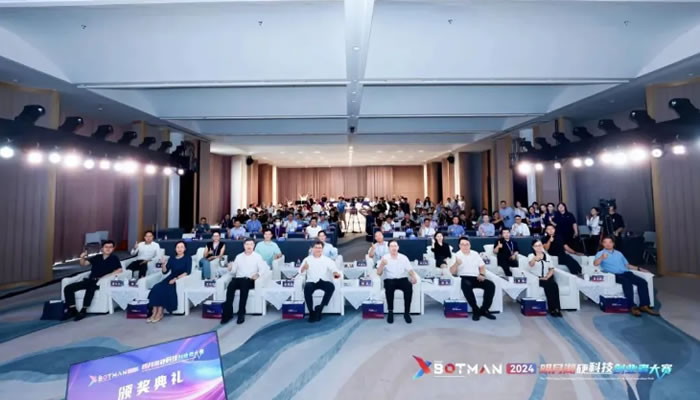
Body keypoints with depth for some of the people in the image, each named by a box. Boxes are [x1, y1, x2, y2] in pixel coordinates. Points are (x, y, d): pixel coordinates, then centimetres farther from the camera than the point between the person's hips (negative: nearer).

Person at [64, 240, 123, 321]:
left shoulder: (114, 258, 3)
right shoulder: (96, 257, 18)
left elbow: (119, 270, -8)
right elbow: (83, 264, 9)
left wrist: (106, 276, -18)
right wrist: (82, 258, -12)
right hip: (89, 280, 6)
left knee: (90, 287, -36)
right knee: (68, 288, -10)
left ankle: (83, 311, -25)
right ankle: (73, 310, -7)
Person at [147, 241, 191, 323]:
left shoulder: (188, 259, 3)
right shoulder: (171, 259, 17)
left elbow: (187, 272, -9)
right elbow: (165, 272, 11)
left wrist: (176, 278, -20)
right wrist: (164, 264, -7)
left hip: (181, 280, -5)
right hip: (170, 279, 5)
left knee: (164, 289, -28)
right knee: (156, 288, -22)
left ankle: (160, 314, -20)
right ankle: (154, 313, -25)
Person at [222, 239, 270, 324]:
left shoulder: (257, 256, 8)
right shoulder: (238, 256, 17)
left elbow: (265, 268, -3)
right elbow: (233, 271, 14)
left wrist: (258, 274, -22)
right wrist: (230, 269, -9)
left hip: (249, 280, -3)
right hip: (238, 279, 3)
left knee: (244, 285, -35)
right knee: (230, 286, -29)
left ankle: (241, 313, -27)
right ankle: (228, 313, -21)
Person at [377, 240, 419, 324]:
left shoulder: (404, 257, 8)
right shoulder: (384, 258, 2)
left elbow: (410, 270, 5)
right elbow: (379, 273, -4)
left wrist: (414, 276, -18)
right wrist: (382, 264, -23)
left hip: (402, 279, 1)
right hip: (389, 280, -1)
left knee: (409, 286, -31)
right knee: (389, 286, -35)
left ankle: (407, 313, -19)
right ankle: (390, 312, -20)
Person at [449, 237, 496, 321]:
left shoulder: (475, 254, 16)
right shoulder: (457, 255, 2)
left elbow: (482, 266, 19)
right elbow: (452, 272, -6)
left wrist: (482, 275, -2)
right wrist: (456, 264, -26)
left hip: (476, 278, 4)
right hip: (464, 278, -4)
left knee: (491, 285, -21)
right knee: (466, 285, -37)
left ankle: (484, 309, -11)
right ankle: (475, 310, -20)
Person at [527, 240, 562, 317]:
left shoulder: (547, 256, 14)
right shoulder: (531, 256, 0)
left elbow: (552, 269, 12)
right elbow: (531, 264, -23)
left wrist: (547, 277, -7)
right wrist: (536, 257, -45)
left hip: (547, 278, 3)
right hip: (536, 278, -3)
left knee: (554, 285, -27)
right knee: (548, 285, -29)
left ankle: (556, 308, -23)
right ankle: (552, 308, -21)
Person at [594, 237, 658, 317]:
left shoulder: (618, 253, 27)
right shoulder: (600, 253, 5)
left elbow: (627, 265, 32)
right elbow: (595, 264, -14)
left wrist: (638, 268, 17)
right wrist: (602, 258, -34)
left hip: (626, 273, 6)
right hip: (614, 275, -6)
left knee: (642, 282, -19)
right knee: (627, 282, -34)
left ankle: (644, 305, -16)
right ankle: (632, 307, -31)